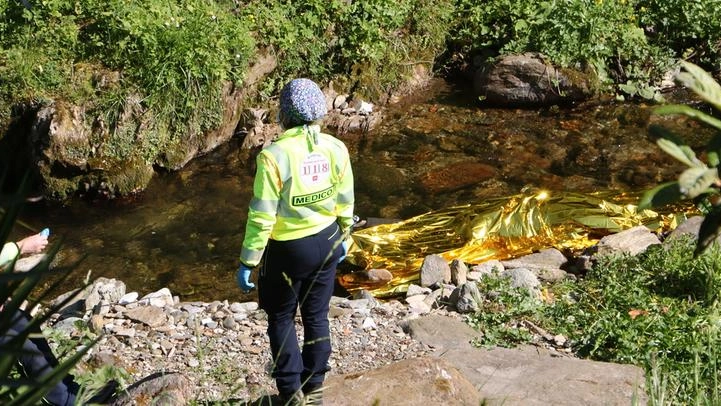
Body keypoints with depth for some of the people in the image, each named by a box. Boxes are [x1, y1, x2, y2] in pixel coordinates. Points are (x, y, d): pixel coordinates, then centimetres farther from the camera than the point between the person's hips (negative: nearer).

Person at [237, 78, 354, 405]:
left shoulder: (274, 154, -22)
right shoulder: (336, 149, -7)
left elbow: (261, 216, -19)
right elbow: (345, 202, 4)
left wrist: (248, 262, -10)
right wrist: (343, 237, 21)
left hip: (289, 248, -4)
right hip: (327, 243, 5)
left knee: (281, 318, 16)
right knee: (317, 316, 18)